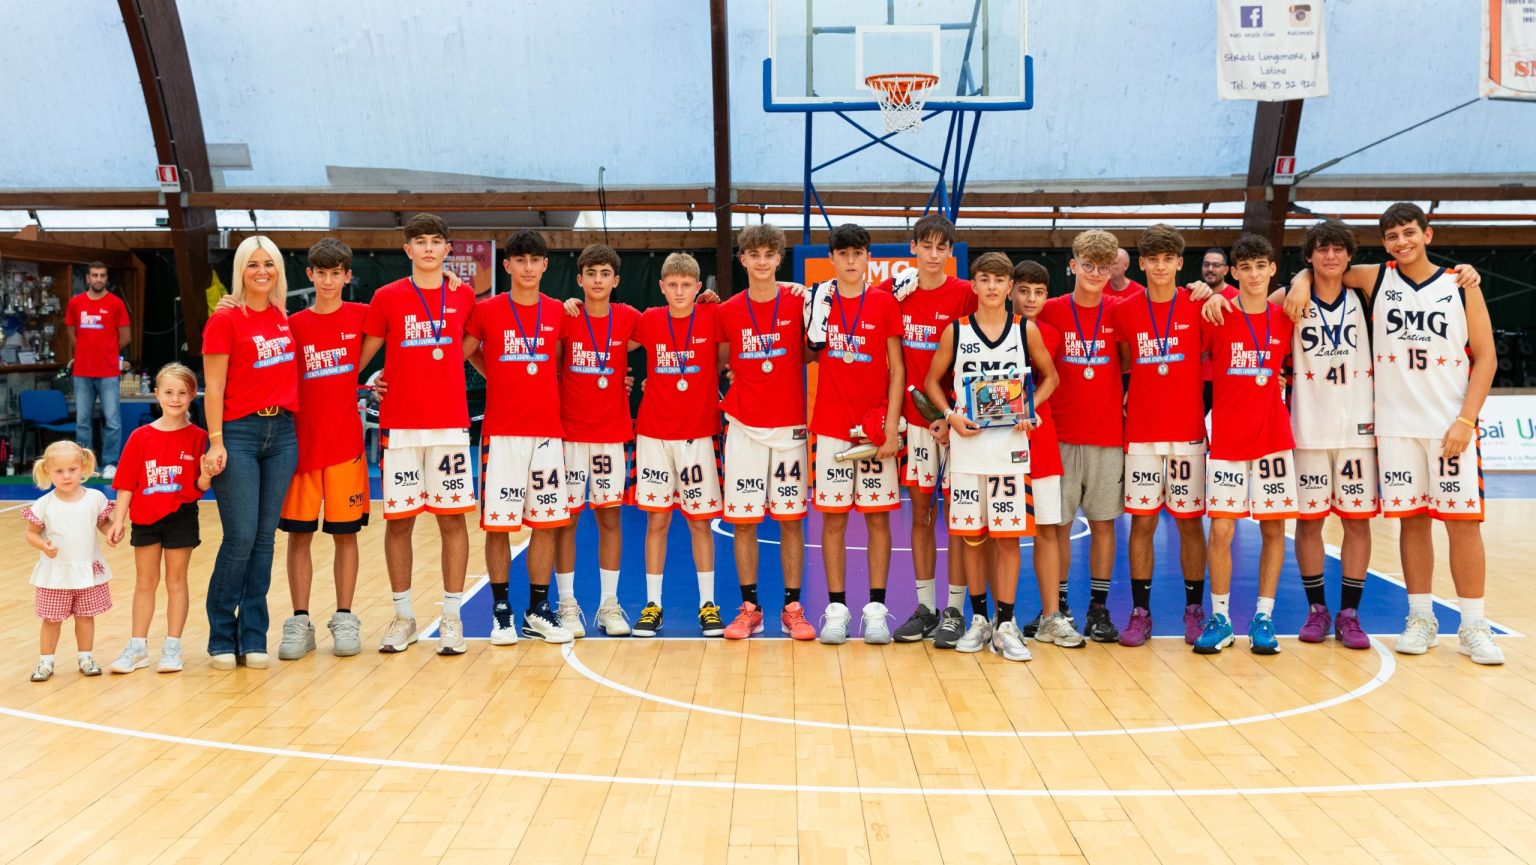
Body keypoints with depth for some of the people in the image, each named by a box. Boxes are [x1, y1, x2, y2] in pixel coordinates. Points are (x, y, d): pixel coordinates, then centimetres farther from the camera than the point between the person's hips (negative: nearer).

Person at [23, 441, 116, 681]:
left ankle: (85, 658, 26)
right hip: (54, 573, -1)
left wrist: (111, 532, -13)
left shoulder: (95, 498, -5)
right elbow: (31, 533, -1)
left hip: (89, 571, 1)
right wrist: (42, 545, -20)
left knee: (86, 616, 12)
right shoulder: (43, 505, -9)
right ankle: (46, 662, 23)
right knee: (51, 619, 9)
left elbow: (104, 522, 8)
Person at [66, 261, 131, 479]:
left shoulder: (116, 303, -1)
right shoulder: (75, 303, 8)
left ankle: (110, 464, 4)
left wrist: (105, 350, 9)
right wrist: (88, 353, 14)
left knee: (112, 420, -4)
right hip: (81, 373, 3)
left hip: (108, 373, -3)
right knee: (82, 421, 6)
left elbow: (125, 338, 2)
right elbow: (72, 335, 17)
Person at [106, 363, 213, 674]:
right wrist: (119, 519, -3)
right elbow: (126, 483, 1)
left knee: (176, 580, 8)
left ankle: (172, 648, 16)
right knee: (144, 582, 12)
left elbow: (201, 486, -4)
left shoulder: (198, 437, -4)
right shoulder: (140, 436, 0)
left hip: (181, 517, -2)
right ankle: (137, 648, 21)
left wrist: (205, 476, -25)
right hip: (145, 518, 2)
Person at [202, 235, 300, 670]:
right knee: (240, 537, -6)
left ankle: (253, 638, 14)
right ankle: (221, 637, 10)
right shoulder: (224, 320, -3)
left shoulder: (282, 318, 12)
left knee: (265, 538, 6)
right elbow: (213, 388, -6)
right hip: (240, 434, -5)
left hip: (282, 433, 5)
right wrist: (216, 442, -13)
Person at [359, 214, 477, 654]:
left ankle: (452, 616, 11)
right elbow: (363, 354, 7)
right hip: (400, 424, 0)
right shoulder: (387, 297, 3)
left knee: (453, 518, 2)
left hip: (451, 423, 1)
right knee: (398, 519, 4)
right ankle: (403, 616, 17)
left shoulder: (464, 296, 6)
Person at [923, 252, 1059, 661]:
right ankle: (979, 619, 19)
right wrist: (951, 415, -6)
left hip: (1010, 443, 0)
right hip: (967, 444, 0)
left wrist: (1030, 409, -4)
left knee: (1007, 534, 1)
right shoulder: (955, 331, 3)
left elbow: (1049, 376, 13)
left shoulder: (1026, 329, 3)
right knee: (971, 534, 6)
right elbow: (932, 381, 9)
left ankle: (1005, 624, 9)